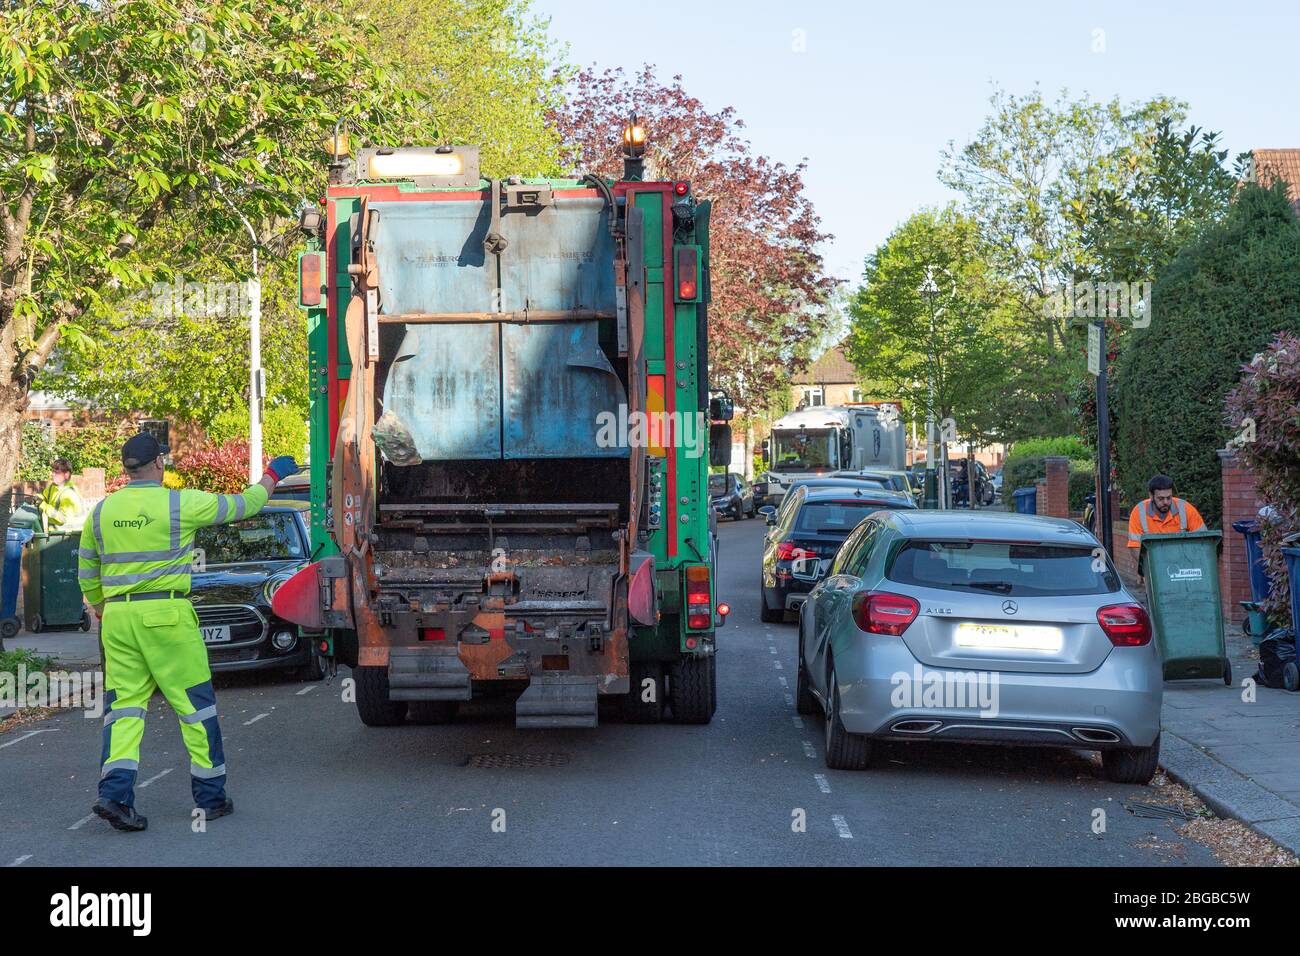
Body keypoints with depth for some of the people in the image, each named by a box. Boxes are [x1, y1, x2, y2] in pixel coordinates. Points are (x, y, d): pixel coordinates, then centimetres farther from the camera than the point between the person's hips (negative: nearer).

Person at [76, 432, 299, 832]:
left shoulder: (102, 511, 8)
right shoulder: (180, 503, -5)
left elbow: (87, 573, 16)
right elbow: (244, 504, 6)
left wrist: (103, 612, 31)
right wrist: (272, 474, 23)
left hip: (117, 616, 4)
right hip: (165, 614, -4)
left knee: (125, 705, 7)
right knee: (195, 702, 5)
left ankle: (115, 792, -8)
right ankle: (211, 795, 12)